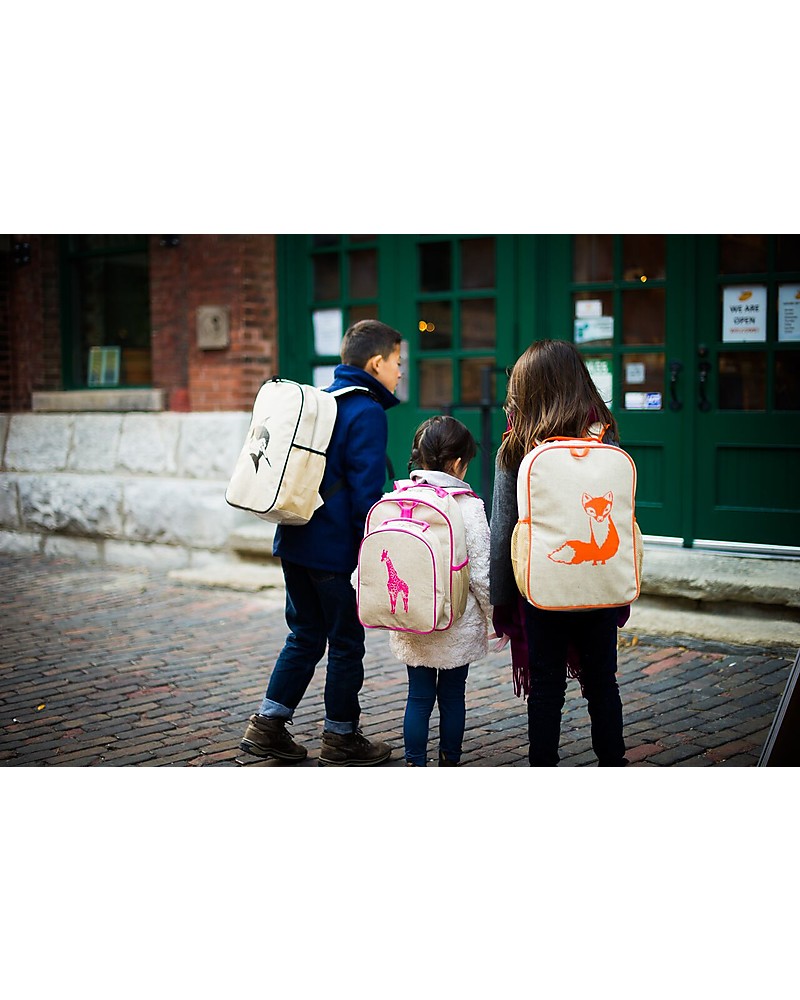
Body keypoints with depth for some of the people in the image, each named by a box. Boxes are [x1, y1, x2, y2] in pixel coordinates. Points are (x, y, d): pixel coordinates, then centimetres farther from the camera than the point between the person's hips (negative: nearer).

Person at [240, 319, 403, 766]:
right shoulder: (367, 413, -14)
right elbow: (366, 493, -18)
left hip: (295, 542, 8)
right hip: (335, 550, -8)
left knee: (305, 635, 17)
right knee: (347, 642, 6)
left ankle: (267, 725, 17)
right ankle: (340, 738, 16)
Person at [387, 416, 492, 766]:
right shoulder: (469, 507, -13)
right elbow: (480, 573, -10)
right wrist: (493, 615, 3)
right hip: (457, 625, -2)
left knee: (418, 696, 11)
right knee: (452, 697, 11)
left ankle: (415, 765, 14)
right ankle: (449, 764, 21)